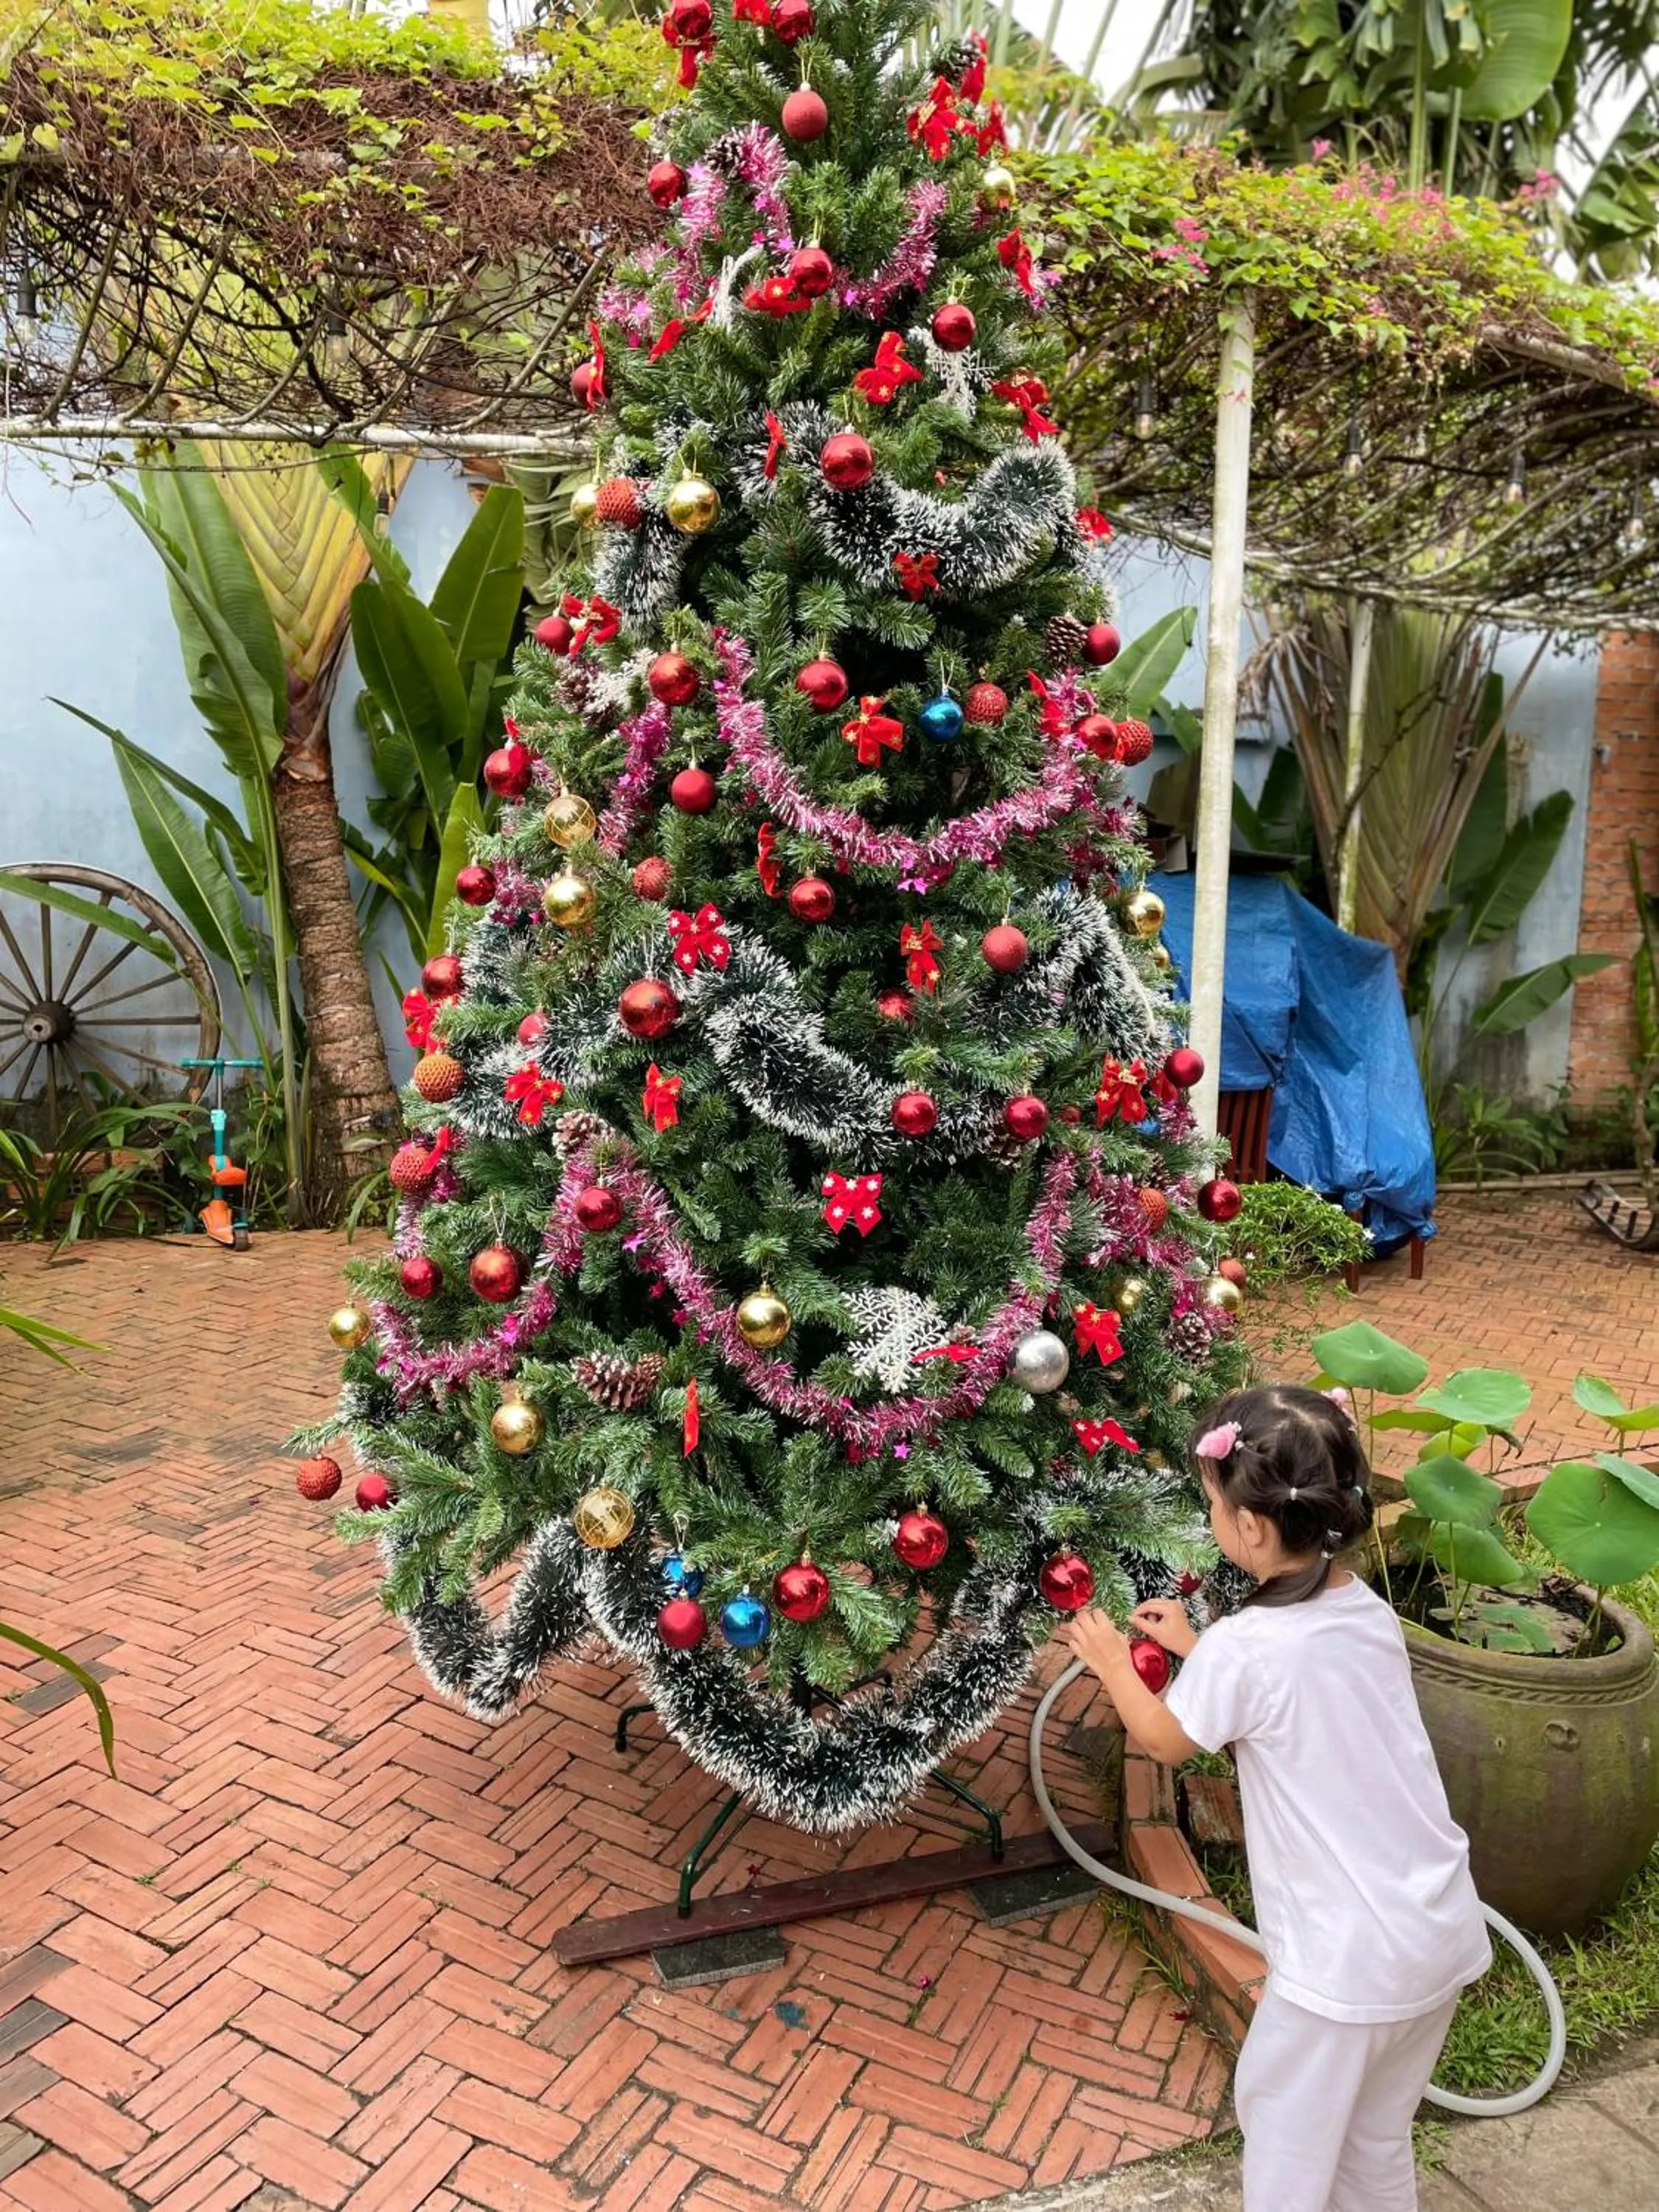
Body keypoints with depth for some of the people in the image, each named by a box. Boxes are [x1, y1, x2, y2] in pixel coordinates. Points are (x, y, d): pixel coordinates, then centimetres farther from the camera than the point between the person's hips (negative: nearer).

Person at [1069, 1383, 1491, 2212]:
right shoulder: (1369, 1613, -3)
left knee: (1287, 2132, 18)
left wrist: (1112, 1661, 14)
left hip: (1348, 1960, -7)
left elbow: (1167, 1740, -2)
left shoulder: (1243, 1649, -23)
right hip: (1443, 1934, 7)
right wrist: (1196, 1646, 19)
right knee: (1377, 2142, 26)